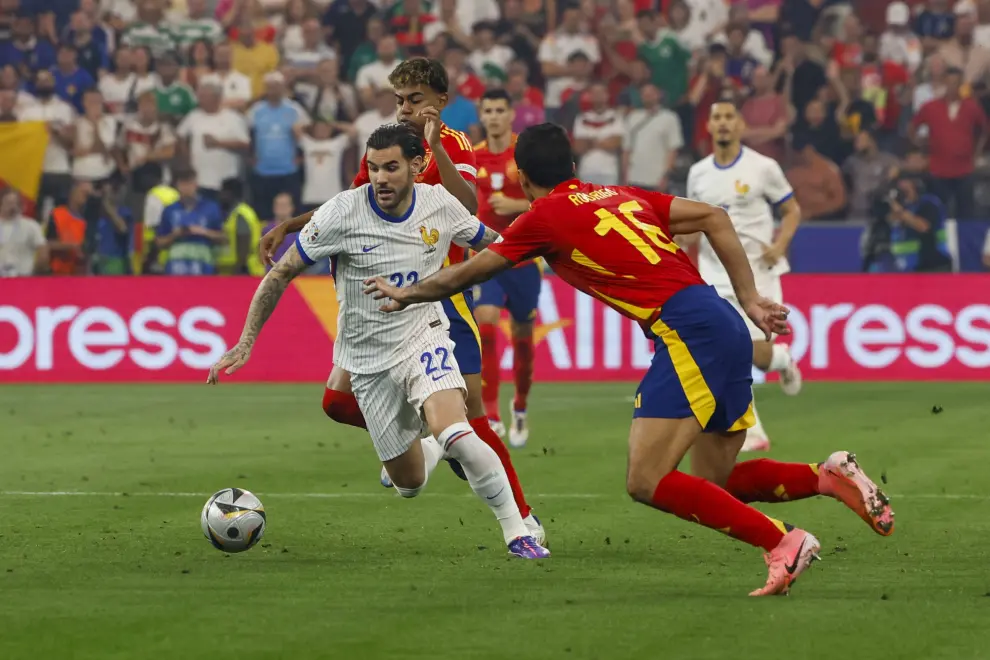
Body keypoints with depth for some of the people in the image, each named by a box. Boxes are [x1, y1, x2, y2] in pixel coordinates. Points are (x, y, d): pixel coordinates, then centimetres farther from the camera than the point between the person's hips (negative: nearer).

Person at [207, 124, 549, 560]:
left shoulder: (441, 205, -8)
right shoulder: (343, 213, -16)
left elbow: (488, 242, 14)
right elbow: (282, 273, -9)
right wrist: (246, 341, -12)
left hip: (423, 338, 0)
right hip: (368, 358, 0)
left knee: (454, 433, -31)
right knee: (410, 485, 7)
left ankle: (517, 532, -15)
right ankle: (431, 451, 47)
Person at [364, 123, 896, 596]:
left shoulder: (545, 217, 3)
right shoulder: (620, 195, 23)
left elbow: (468, 272, 14)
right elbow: (713, 217, 19)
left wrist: (406, 294, 30)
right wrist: (750, 300, 17)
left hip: (688, 331, -9)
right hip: (725, 324, 9)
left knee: (647, 482, -13)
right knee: (711, 484, 15)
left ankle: (782, 542, -17)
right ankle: (830, 476, 2)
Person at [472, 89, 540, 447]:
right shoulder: (472, 158, 4)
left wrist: (519, 205, -20)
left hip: (523, 258, -1)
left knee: (522, 336, 8)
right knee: (485, 324, -19)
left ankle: (520, 409, 34)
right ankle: (491, 416, -19)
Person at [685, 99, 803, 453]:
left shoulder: (763, 168, -6)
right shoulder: (698, 173, 5)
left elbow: (792, 210, 2)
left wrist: (779, 246, -14)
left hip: (756, 273, -3)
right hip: (715, 275, 3)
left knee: (758, 355, -8)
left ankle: (783, 359, 30)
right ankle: (753, 433, 0)